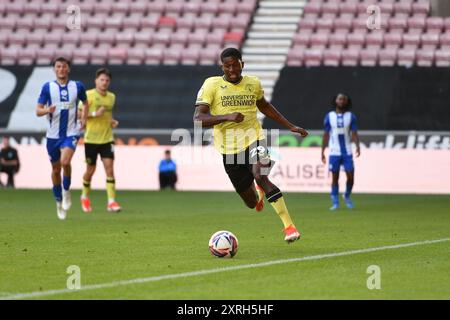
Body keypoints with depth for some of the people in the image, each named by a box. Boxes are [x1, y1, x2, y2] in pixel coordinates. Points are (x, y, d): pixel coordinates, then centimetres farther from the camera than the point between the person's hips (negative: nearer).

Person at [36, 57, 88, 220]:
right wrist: (47, 110, -24)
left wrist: (83, 119, 6)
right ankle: (59, 201, 27)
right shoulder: (47, 87, -1)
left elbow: (85, 102, 20)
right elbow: (38, 110, -2)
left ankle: (66, 191, -1)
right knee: (56, 169, 10)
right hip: (53, 134, 1)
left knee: (65, 162, -25)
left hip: (71, 133, -1)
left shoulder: (77, 86, 2)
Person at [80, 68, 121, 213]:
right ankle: (85, 197, 31)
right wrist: (94, 114, -19)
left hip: (107, 138, 3)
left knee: (109, 167, -10)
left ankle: (111, 201, -12)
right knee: (90, 169, 6)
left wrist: (113, 121, 6)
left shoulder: (111, 97, 10)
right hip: (91, 139, -3)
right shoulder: (89, 95, -6)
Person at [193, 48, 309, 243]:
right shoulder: (212, 85, -6)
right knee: (251, 202, 8)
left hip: (253, 139, 0)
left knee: (261, 177, -32)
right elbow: (198, 119, -13)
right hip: (229, 148, 0)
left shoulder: (253, 84, 5)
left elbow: (264, 106, 25)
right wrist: (226, 117, -27)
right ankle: (259, 191, 49)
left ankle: (289, 225, -25)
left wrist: (291, 127, 26)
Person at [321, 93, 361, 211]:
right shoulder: (329, 116, 5)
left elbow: (354, 133, -2)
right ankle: (335, 203, 8)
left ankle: (347, 196, 23)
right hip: (334, 152, 0)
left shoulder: (351, 116, 4)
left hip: (347, 152, 0)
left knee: (351, 176, -3)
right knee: (335, 178, 1)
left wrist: (357, 146, -20)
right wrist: (322, 152, 6)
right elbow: (326, 135, 8)